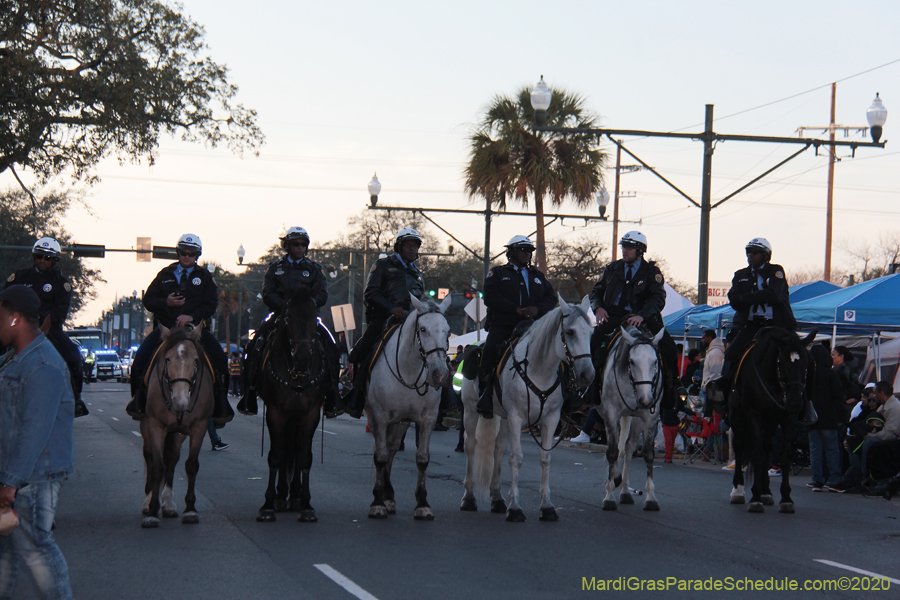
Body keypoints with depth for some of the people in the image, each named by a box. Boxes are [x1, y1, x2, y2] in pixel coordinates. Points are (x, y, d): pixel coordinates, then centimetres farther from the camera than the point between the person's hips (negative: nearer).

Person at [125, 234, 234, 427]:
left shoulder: (204, 277, 10)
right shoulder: (165, 275, 14)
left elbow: (211, 304, 0)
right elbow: (148, 300, 11)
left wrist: (192, 316, -17)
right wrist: (166, 302, -10)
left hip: (194, 327, -1)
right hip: (165, 327, 1)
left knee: (219, 358, -22)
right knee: (141, 356, -20)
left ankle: (220, 408, -12)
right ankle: (138, 401, -2)